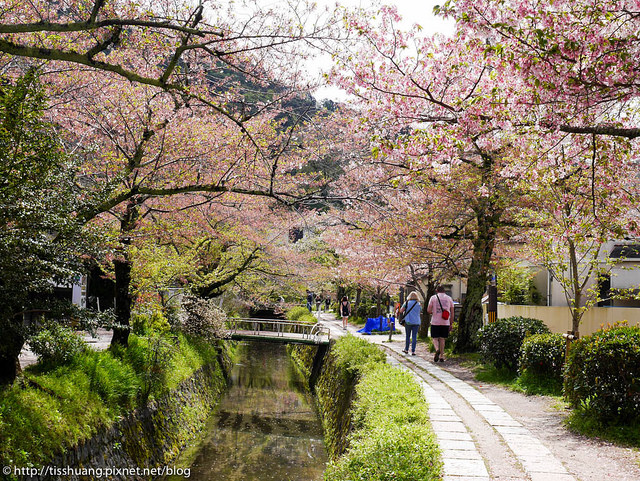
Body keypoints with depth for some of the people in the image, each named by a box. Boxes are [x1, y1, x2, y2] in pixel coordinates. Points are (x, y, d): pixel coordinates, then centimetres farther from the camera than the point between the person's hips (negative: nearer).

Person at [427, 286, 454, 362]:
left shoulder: (433, 297, 2)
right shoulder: (449, 298, 10)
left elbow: (428, 310, -4)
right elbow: (452, 313, 8)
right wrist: (451, 324, 12)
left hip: (435, 322, -2)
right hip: (445, 322, 2)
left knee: (435, 338, 6)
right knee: (442, 339, 10)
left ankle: (437, 349, -22)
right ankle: (441, 357, 9)